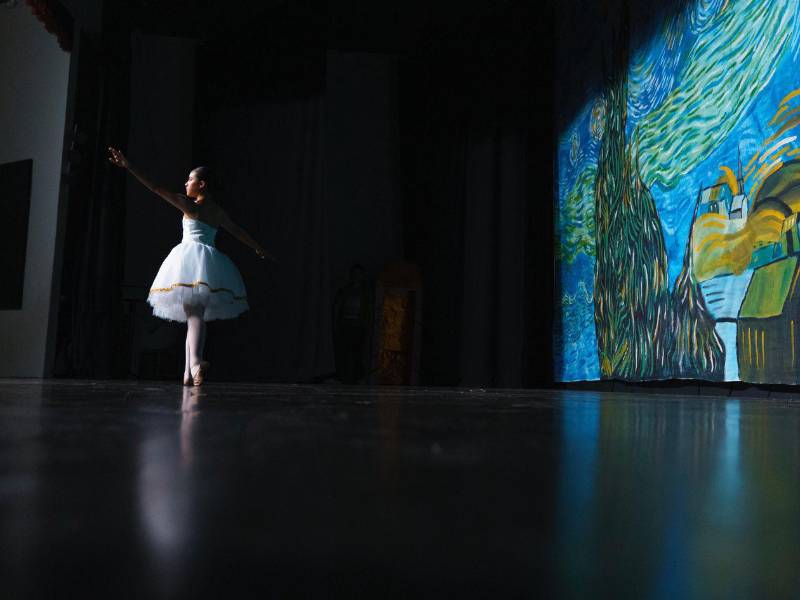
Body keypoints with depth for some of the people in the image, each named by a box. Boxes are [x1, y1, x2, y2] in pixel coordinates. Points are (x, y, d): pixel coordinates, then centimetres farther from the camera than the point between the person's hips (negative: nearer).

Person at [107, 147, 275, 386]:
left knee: (193, 314, -17)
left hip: (189, 255, -5)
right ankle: (189, 371, 8)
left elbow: (156, 188, -5)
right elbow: (239, 233, 24)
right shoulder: (218, 212, 15)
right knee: (197, 315, 8)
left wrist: (129, 167, -3)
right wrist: (260, 250, 38)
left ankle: (194, 362, -38)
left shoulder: (189, 204, 0)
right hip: (210, 263, 5)